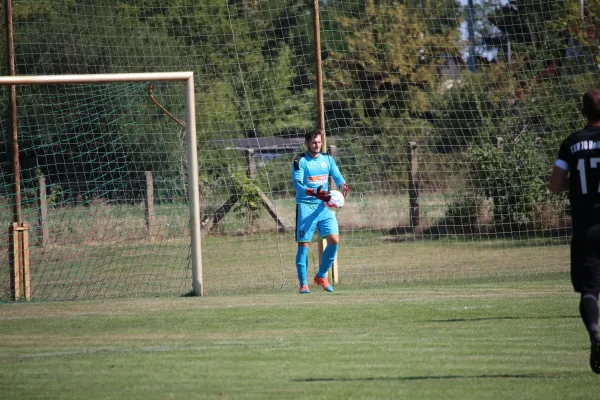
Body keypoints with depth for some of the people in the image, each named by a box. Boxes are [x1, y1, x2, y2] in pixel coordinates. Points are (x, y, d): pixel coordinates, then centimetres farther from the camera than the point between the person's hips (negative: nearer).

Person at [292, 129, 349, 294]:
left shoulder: (328, 160, 11)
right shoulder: (300, 161, -5)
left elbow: (338, 177, 5)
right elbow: (298, 185, -15)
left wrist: (343, 186, -19)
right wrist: (315, 193, -31)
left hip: (324, 206, 4)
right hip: (305, 206, -4)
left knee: (334, 240, -8)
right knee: (303, 244, -5)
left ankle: (321, 276, 11)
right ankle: (303, 283, 3)